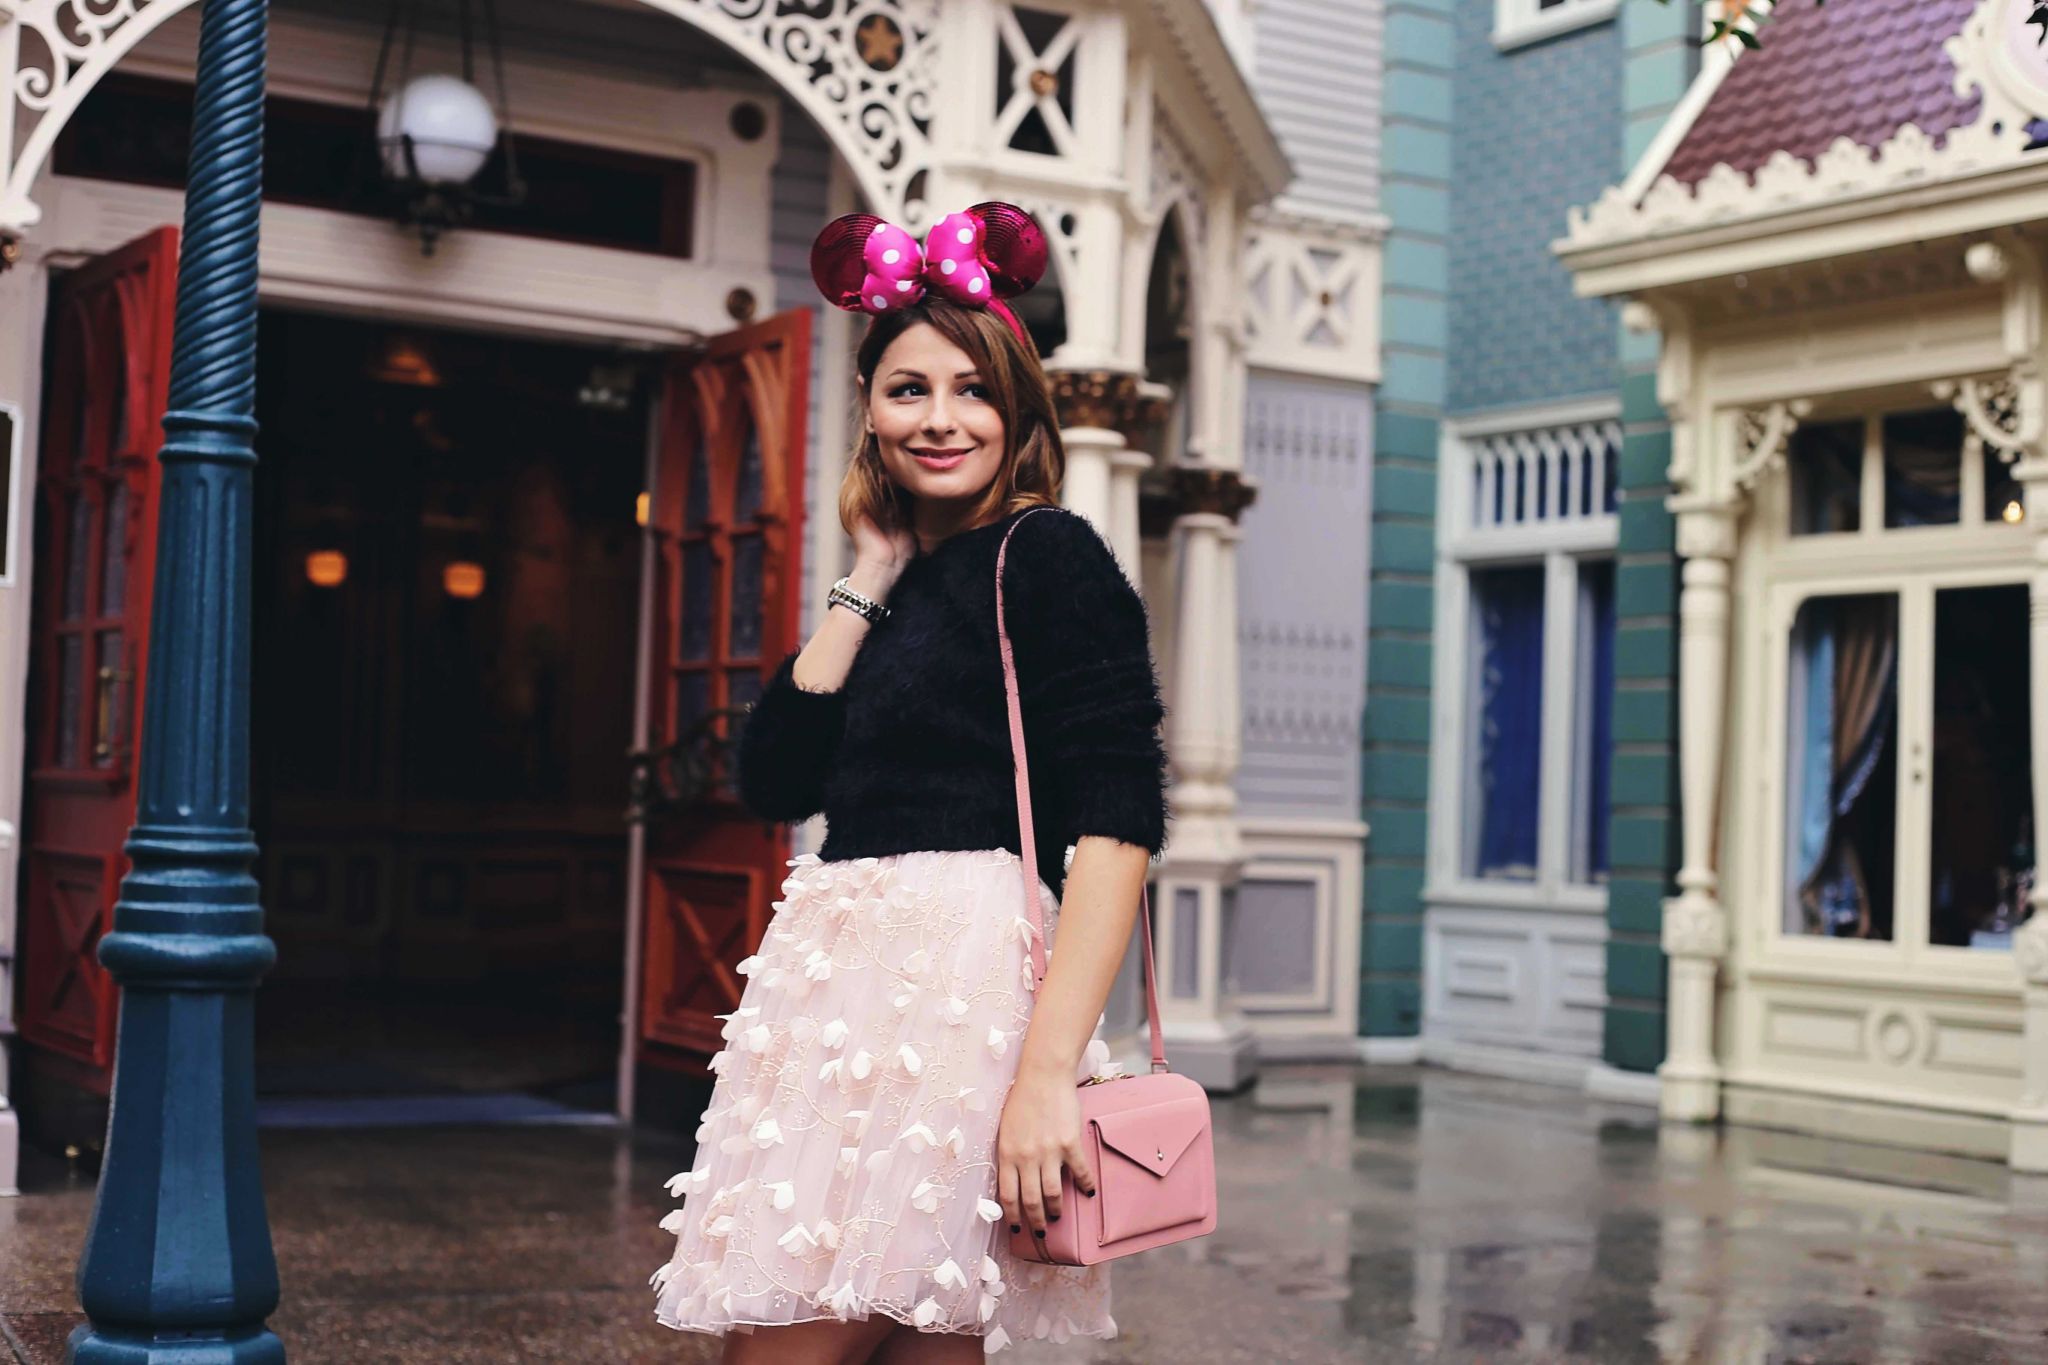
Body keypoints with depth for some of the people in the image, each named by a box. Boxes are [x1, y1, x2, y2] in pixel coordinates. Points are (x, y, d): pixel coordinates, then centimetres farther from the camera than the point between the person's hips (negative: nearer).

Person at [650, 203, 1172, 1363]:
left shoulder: (1047, 557, -3)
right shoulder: (906, 587, 20)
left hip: (957, 980, -8)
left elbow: (1119, 823, -13)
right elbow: (776, 780, 8)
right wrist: (868, 582, 7)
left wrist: (1048, 1074, -21)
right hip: (837, 981, 8)